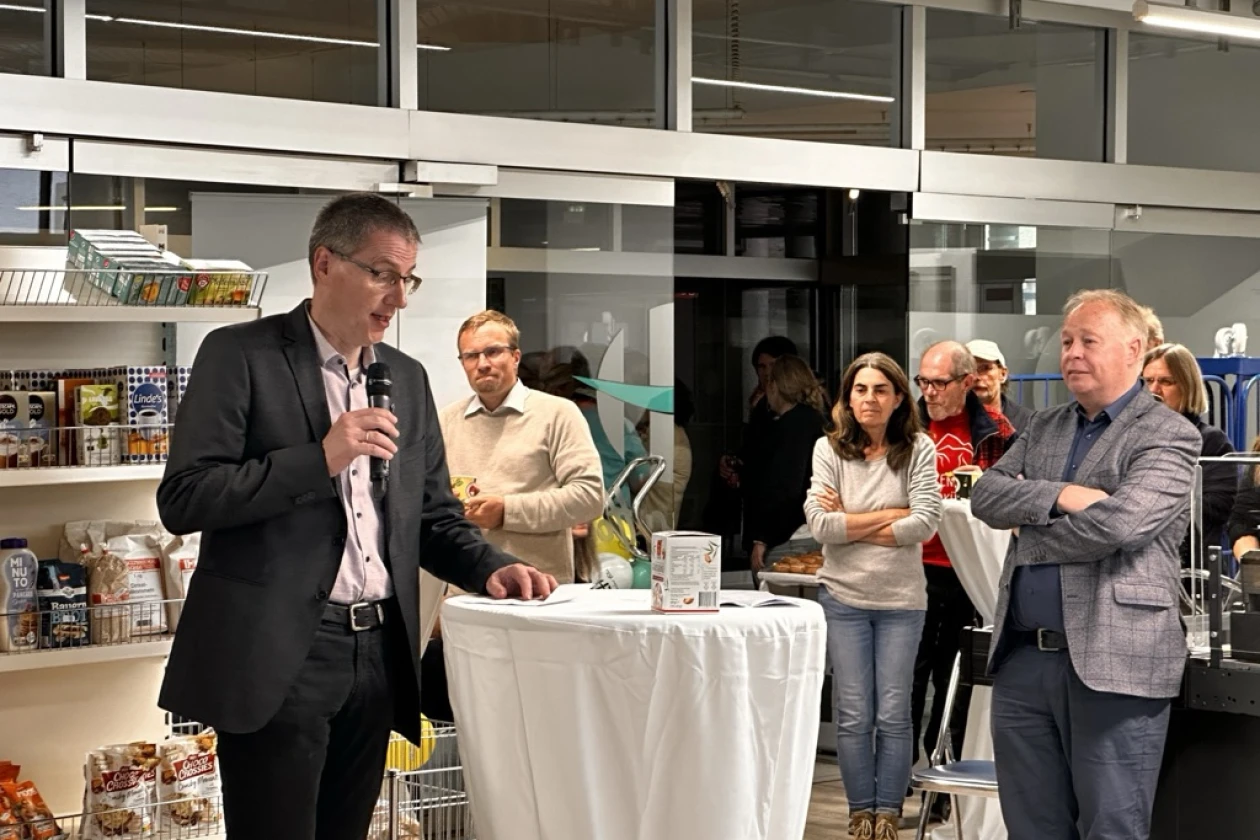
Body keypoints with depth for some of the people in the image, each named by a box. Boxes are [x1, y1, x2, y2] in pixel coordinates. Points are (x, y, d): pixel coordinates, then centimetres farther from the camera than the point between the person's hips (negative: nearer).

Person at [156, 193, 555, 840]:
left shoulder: (408, 379, 16)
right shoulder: (239, 356, -3)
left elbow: (435, 515, 21)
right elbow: (182, 500, -10)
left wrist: (489, 567, 0)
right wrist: (319, 460, -17)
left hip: (378, 656, 6)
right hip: (278, 657, -6)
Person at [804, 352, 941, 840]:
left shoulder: (918, 449, -4)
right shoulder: (829, 449, -2)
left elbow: (925, 523, -14)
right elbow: (819, 525, -12)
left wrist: (849, 523, -12)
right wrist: (890, 515, -11)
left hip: (901, 600, 0)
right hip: (843, 597, 0)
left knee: (893, 716, 4)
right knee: (853, 717, 5)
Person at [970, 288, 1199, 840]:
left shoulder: (1168, 437, -5)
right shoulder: (1043, 428, 18)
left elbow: (1116, 524, -19)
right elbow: (985, 494, 5)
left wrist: (1026, 532, -4)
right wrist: (1056, 496, -13)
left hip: (1113, 667, -6)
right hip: (1023, 658, 7)